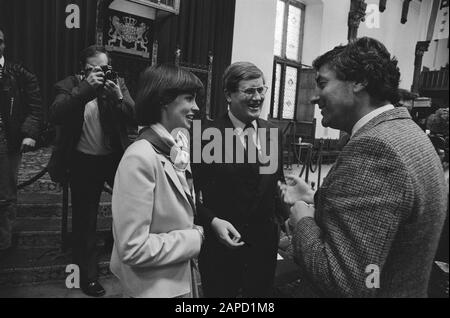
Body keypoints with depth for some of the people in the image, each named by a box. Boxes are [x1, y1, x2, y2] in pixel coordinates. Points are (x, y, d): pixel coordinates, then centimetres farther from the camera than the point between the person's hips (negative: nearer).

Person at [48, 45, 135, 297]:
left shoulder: (118, 83, 1)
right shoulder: (70, 85, -3)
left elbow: (133, 118, -8)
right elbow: (56, 115, -21)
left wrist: (118, 97, -25)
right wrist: (86, 88, -27)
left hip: (116, 157, 1)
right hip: (83, 162, -1)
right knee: (85, 219, 10)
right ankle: (88, 274, 28)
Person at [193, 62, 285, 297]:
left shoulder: (274, 133, 3)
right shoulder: (208, 135, -13)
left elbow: (278, 183, 11)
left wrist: (283, 222, 3)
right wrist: (212, 221, -23)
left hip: (265, 241, 5)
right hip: (222, 242, -4)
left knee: (261, 293, 20)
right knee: (220, 292, 15)